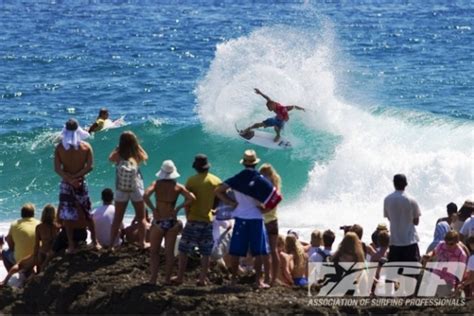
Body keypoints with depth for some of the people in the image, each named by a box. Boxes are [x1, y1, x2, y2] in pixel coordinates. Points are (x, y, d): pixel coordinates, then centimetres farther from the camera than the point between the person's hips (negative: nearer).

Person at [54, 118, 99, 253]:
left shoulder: (60, 147, -7)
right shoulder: (86, 147, -6)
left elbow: (57, 168, -12)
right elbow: (89, 166, -11)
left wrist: (69, 179, -14)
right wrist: (76, 177, -13)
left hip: (66, 184, -1)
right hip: (81, 182, 1)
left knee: (67, 215, 5)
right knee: (87, 213, 15)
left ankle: (71, 245, 2)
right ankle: (94, 241, 20)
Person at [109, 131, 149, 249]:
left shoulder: (118, 155, -12)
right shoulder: (137, 155, -10)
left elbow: (110, 158, 11)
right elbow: (145, 157, 13)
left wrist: (118, 148, 7)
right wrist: (137, 145, 8)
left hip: (121, 191, 0)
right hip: (136, 190, 0)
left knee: (117, 218, 10)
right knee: (141, 218, 14)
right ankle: (142, 242, 16)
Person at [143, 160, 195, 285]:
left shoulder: (156, 184, -5)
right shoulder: (178, 187, -1)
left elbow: (145, 196, -21)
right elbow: (191, 198, -11)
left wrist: (153, 208, -10)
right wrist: (178, 207, -2)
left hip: (158, 222, -1)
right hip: (172, 222, 2)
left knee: (154, 251, 9)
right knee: (169, 252, 11)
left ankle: (153, 278, -1)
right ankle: (167, 278, 11)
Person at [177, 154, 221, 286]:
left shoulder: (192, 180, -10)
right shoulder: (216, 181, 1)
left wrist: (188, 214, 7)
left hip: (194, 219, -3)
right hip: (209, 220, 3)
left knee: (184, 250, 5)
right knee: (206, 252, 8)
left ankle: (180, 277, 5)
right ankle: (203, 279, 6)